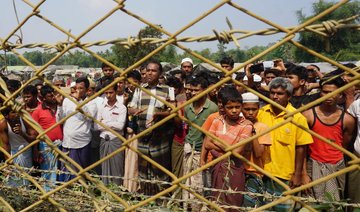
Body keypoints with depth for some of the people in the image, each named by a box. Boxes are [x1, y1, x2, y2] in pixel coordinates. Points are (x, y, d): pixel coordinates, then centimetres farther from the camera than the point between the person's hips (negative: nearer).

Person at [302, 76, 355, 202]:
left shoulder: (347, 120, -2)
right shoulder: (308, 115, -8)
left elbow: (345, 145, 11)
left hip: (337, 166, 3)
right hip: (315, 165, -2)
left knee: (336, 202, 11)